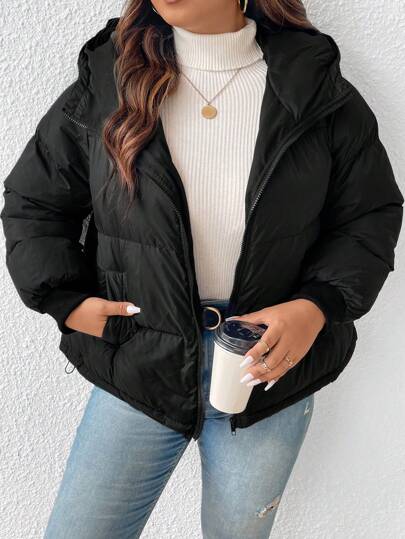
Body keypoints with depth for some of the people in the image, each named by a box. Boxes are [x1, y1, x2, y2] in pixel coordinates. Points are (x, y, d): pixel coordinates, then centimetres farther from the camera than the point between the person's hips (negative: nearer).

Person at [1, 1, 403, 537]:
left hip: (270, 360, 1)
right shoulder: (104, 83, -4)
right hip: (139, 364, 1)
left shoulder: (320, 91, -5)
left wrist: (319, 305, -15)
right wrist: (66, 300, -5)